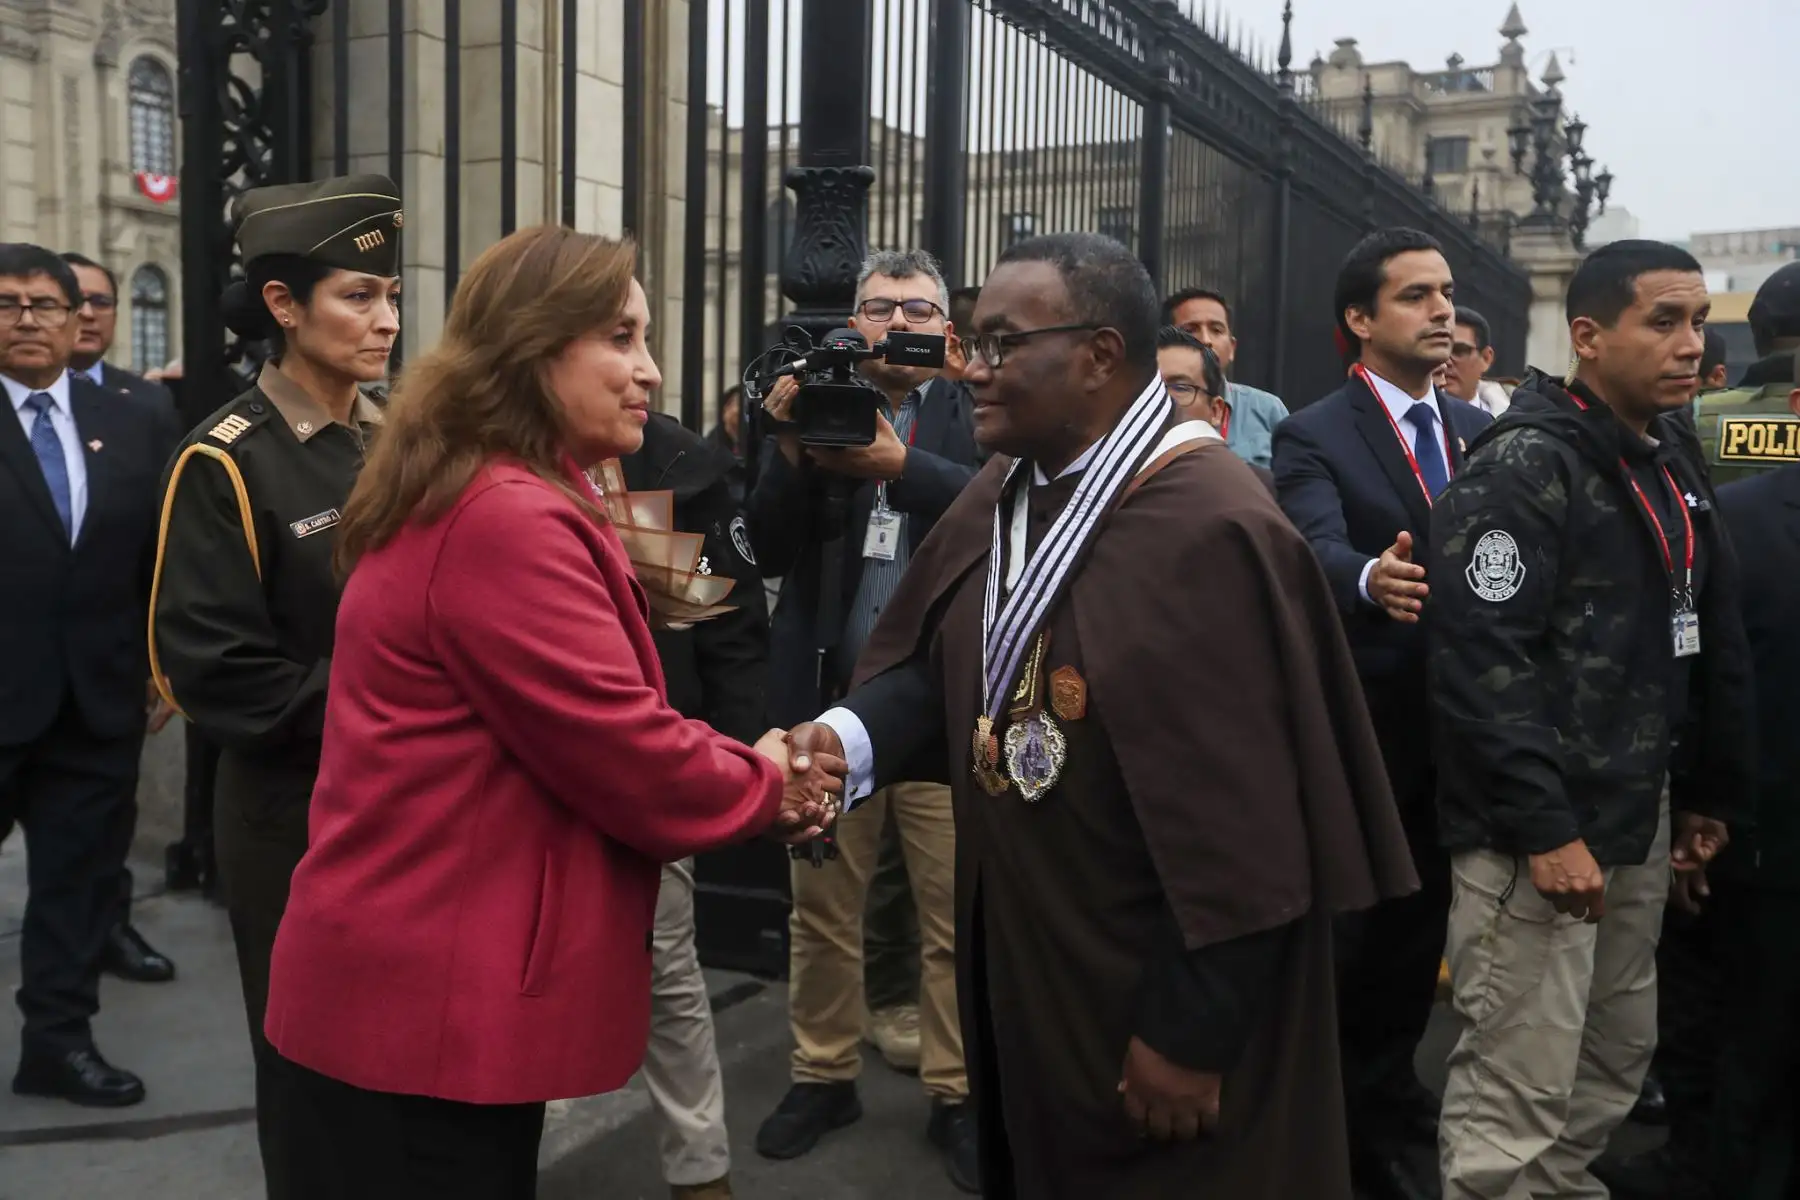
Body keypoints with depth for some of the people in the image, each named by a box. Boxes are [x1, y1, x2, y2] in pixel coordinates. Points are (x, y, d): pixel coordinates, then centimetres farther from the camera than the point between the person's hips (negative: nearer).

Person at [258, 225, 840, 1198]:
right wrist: (767, 788, -4)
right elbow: (621, 748, -22)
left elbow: (585, 730, 12)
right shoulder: (508, 522, -22)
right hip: (433, 999, -10)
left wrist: (748, 773, 0)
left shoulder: (481, 502, 12)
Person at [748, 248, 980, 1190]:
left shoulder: (973, 415, 2)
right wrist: (791, 453, -18)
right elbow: (770, 549, -2)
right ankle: (824, 1074, 30)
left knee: (956, 913, 5)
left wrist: (900, 463, -30)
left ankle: (957, 1094, 21)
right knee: (822, 907, 13)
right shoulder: (815, 403, 6)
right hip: (833, 700, 2)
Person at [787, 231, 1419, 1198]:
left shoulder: (1206, 528, -24)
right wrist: (852, 733, -14)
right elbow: (933, 664, 8)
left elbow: (1241, 818, -24)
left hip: (1154, 994, -8)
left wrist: (1189, 1033, -18)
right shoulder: (1004, 492, 5)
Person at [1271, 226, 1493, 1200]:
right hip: (1357, 736, -5)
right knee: (1344, 937, 6)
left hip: (1457, 732, 5)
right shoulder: (1312, 437, -9)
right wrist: (1371, 578, -47)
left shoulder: (1478, 430, 9)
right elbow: (1318, 553, -26)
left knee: (1415, 934, 16)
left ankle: (1383, 1111, 34)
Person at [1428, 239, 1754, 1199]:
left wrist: (1711, 794, 15)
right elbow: (1480, 663, -20)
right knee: (1516, 1099, -3)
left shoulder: (1672, 460, 13)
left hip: (1638, 822, 8)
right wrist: (1545, 831, -21)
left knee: (1615, 1067, 17)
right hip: (1539, 832, -8)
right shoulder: (1523, 468, -13)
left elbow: (1713, 643, 18)